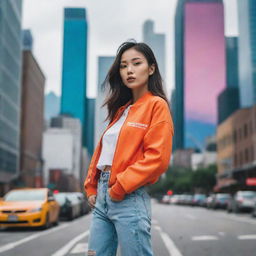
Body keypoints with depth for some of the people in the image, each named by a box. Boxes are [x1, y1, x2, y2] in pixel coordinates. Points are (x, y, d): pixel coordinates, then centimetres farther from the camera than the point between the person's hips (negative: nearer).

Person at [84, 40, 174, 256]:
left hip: (129, 198, -7)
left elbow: (157, 157, -14)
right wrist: (92, 187, 10)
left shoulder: (157, 105, -4)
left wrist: (120, 188, -14)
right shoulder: (121, 109, 18)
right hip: (102, 197, 7)